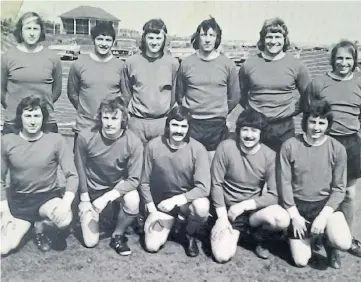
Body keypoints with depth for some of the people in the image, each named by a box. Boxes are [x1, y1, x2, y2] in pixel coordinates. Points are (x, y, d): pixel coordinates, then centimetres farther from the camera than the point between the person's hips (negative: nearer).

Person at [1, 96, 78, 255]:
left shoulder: (56, 140, -11)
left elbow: (72, 175, -11)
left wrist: (66, 202, -28)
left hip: (48, 196, -1)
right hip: (18, 200, 1)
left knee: (64, 219, -34)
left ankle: (41, 227, 3)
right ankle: (25, 224, 17)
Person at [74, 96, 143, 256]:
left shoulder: (133, 143, -25)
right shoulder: (85, 137, -23)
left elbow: (134, 179, -19)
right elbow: (79, 170, -7)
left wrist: (107, 198, -28)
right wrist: (84, 199, -4)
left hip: (119, 186, 0)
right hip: (92, 189, 0)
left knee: (133, 201, -35)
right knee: (90, 242, -1)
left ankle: (117, 235, -4)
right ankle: (86, 214, 33)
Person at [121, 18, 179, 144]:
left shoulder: (173, 63, 0)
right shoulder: (131, 62, 1)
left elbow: (175, 96, 7)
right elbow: (126, 95, 10)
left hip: (163, 122, 0)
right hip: (136, 122, 0)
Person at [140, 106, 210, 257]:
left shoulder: (198, 149, -19)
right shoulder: (153, 146, -15)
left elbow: (203, 188, -22)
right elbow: (145, 183, -5)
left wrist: (175, 200, -30)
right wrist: (153, 211, -9)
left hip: (187, 200, -1)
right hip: (161, 202, 1)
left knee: (202, 206, -36)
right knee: (152, 246, -14)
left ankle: (190, 235, 0)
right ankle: (175, 222, 20)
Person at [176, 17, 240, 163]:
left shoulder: (228, 65, 2)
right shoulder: (186, 63, 3)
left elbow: (234, 97, 9)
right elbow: (179, 94, 10)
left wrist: (220, 113, 11)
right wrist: (190, 113, 9)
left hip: (217, 125, 0)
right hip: (191, 124, 0)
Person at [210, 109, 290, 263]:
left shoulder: (269, 155, -11)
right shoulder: (226, 147, -15)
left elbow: (274, 195, -12)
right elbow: (216, 185, -11)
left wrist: (244, 206, -21)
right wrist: (222, 217, -15)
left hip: (255, 208, 1)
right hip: (228, 209, -1)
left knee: (283, 220, -30)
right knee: (222, 256, -19)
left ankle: (258, 234, 6)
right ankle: (237, 231, 16)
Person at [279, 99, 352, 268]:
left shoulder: (337, 149, -8)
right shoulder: (290, 146, -10)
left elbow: (339, 188, -4)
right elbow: (285, 183, -6)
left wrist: (323, 216, -16)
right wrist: (294, 215, -10)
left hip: (326, 203, 0)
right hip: (297, 205, 0)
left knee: (344, 243, -27)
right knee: (301, 261, -3)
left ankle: (326, 240, 11)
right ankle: (310, 236, 30)